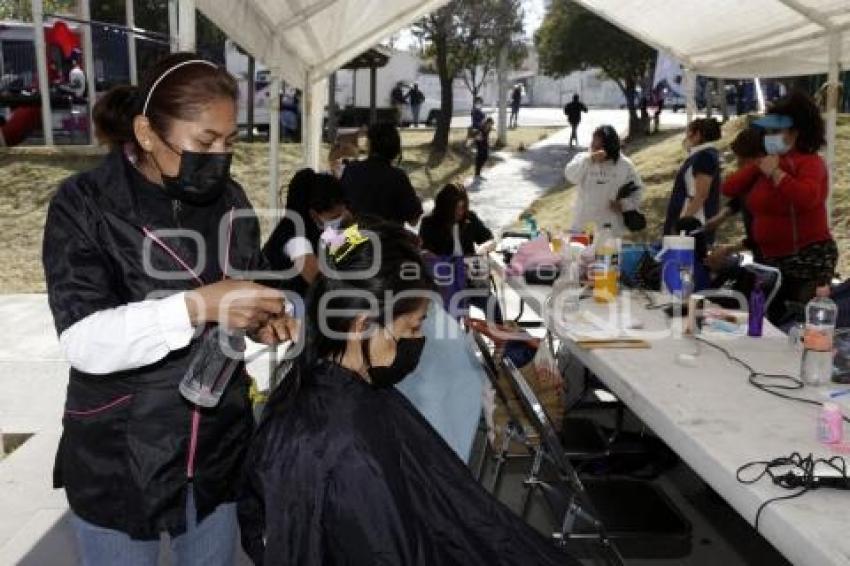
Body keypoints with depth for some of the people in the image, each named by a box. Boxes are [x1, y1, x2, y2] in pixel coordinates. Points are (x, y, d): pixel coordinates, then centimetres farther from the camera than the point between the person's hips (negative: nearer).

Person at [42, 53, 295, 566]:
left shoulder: (230, 200, 1)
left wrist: (260, 321, -10)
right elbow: (84, 341, -23)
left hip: (219, 448, 5)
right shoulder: (85, 206, -13)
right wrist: (197, 306, -34)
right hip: (119, 462, -4)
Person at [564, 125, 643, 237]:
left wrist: (624, 204, -10)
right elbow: (570, 176, -24)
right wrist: (588, 160, -33)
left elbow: (637, 189, 5)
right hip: (583, 218, 0)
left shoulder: (625, 165, -5)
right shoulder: (583, 159, -7)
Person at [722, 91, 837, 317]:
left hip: (808, 260, -8)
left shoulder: (809, 162, -11)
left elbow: (807, 198, -31)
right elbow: (729, 189, 7)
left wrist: (775, 173, -21)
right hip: (771, 260, 8)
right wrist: (758, 167, -4)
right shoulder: (769, 163, 12)